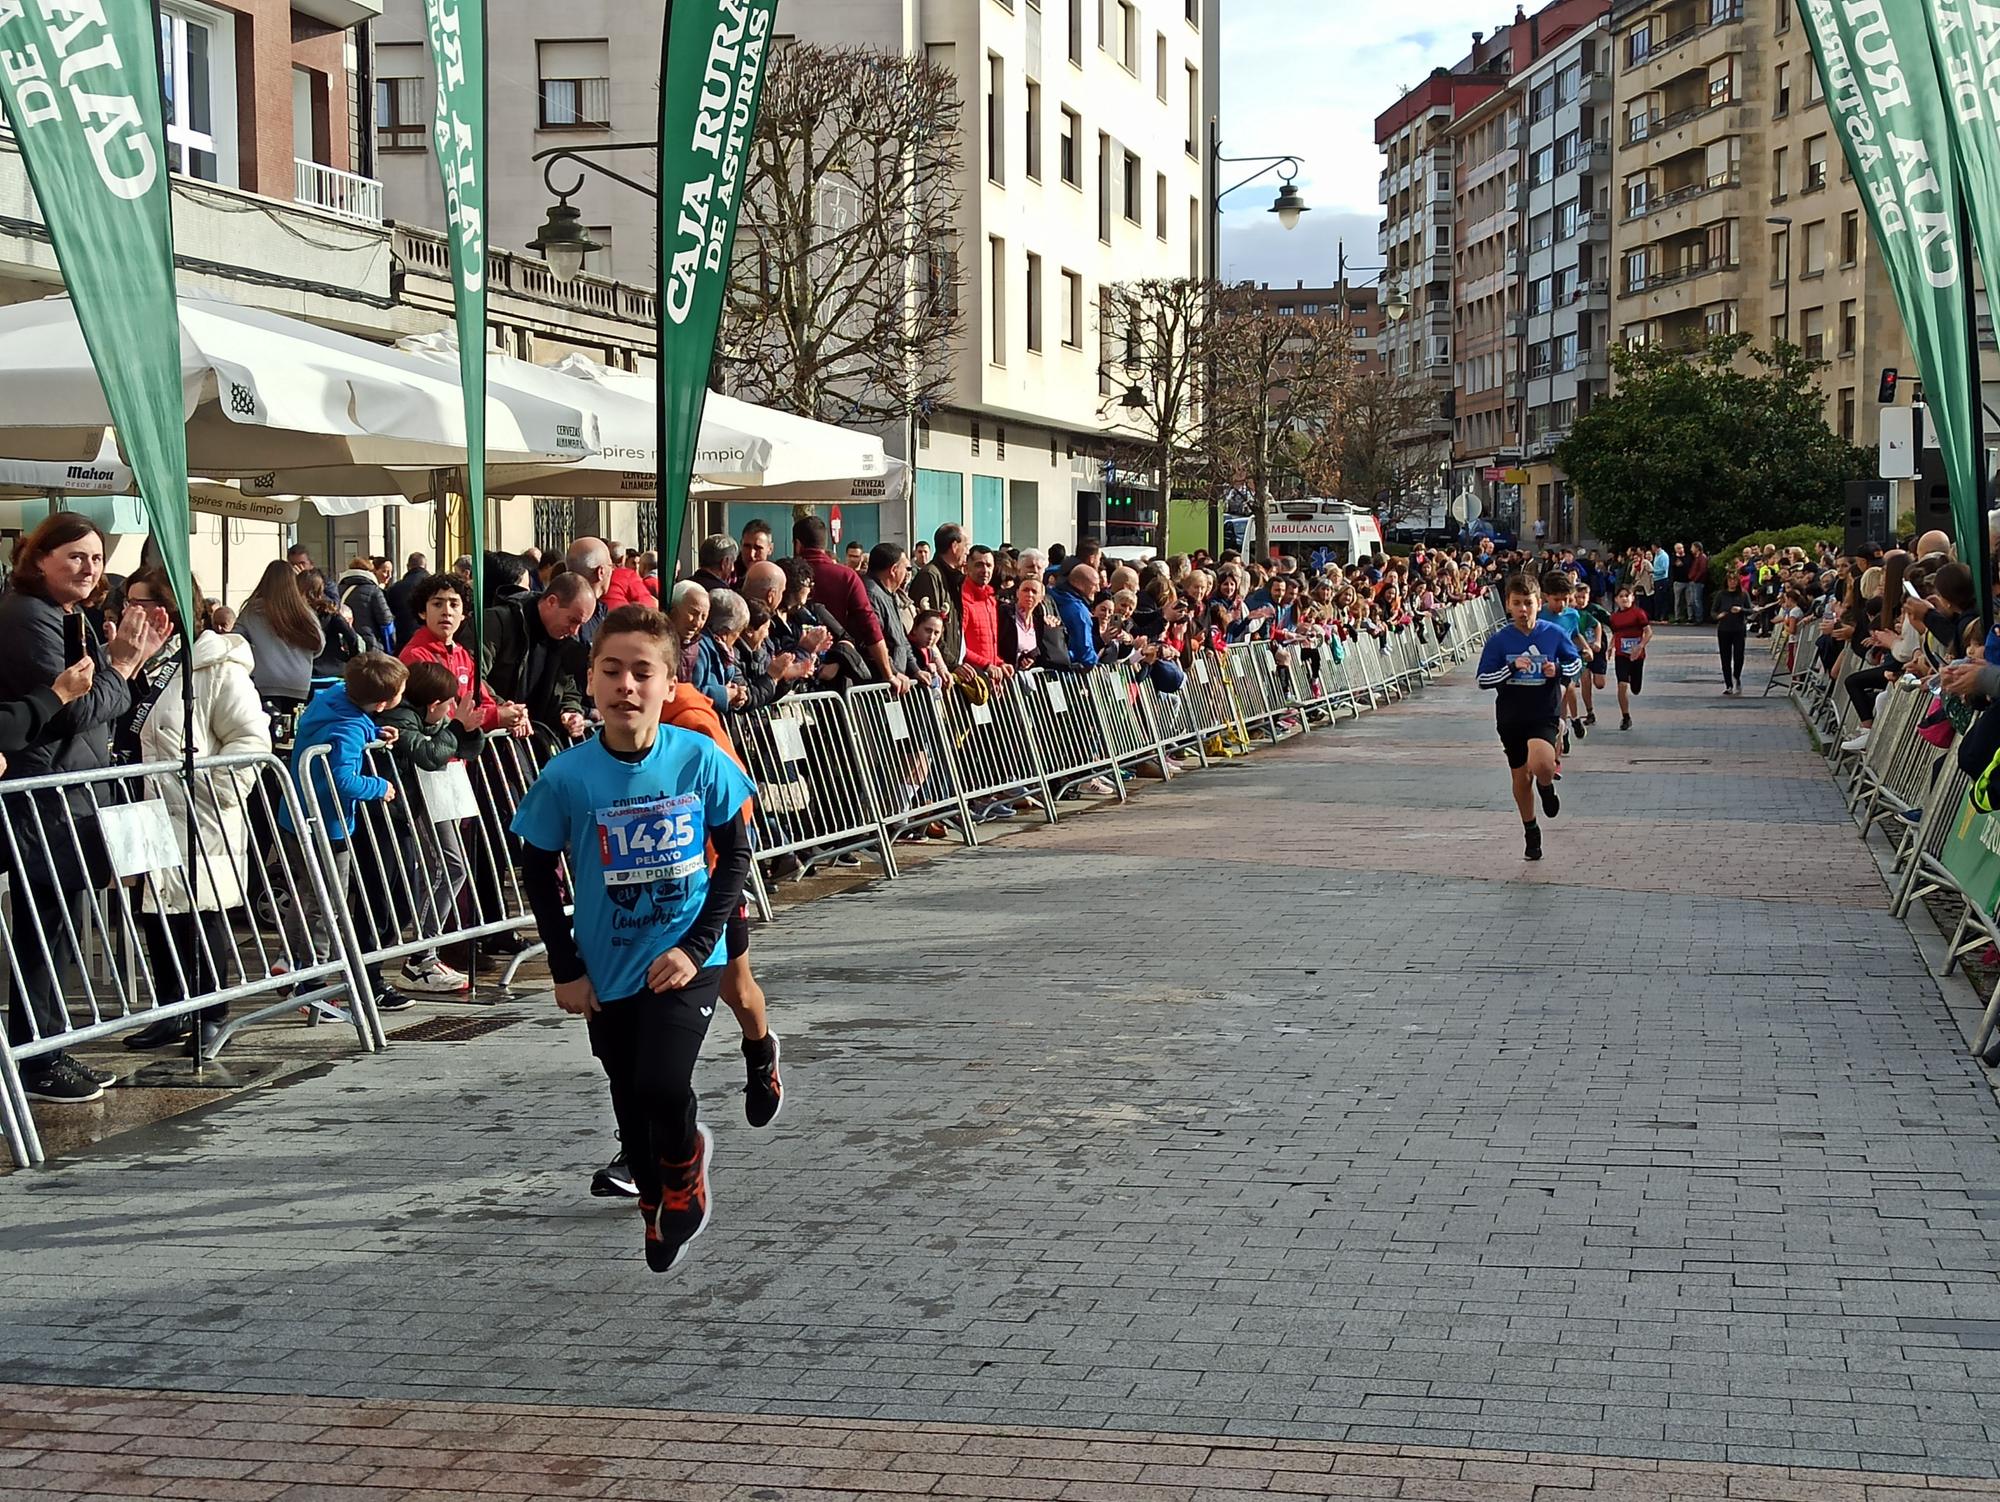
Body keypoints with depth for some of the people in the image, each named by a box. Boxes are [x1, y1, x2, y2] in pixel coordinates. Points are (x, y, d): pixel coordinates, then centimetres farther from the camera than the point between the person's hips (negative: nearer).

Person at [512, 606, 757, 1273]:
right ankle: (657, 1203, 41)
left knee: (662, 1087, -20)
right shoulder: (567, 777, -13)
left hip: (685, 961, -2)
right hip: (607, 972, 2)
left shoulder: (700, 759, -13)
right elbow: (538, 870, 1)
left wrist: (696, 946, -12)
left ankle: (685, 1161, 15)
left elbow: (735, 852, -3)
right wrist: (566, 968, -1)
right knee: (632, 1107, 12)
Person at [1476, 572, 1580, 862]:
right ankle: (1531, 832, 37)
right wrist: (1511, 668, -20)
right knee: (1521, 777, 13)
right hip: (1511, 718, 2)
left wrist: (1559, 670, -12)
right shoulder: (1499, 640, -6)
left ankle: (1546, 787, 10)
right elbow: (1483, 680, -5)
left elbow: (1576, 662, 10)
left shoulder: (1554, 634, -5)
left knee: (1541, 765, -29)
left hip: (1545, 714, -2)